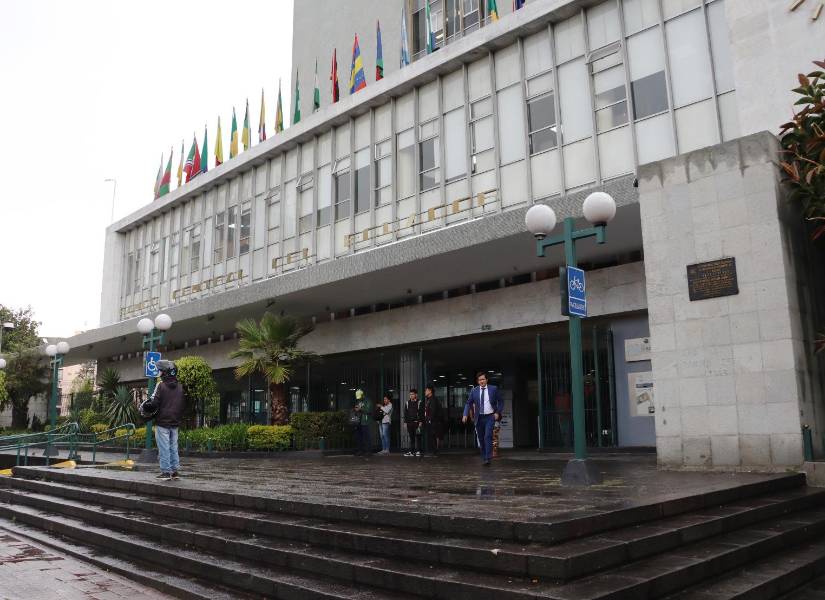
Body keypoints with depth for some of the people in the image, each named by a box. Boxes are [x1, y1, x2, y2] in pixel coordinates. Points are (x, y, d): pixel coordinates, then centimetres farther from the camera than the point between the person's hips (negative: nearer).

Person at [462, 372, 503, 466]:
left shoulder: (493, 389, 1)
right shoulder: (474, 391, 4)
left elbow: (501, 402, 9)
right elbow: (468, 403, 4)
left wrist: (498, 412, -3)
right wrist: (465, 415, -11)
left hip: (490, 417, -3)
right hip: (479, 418, 3)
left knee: (488, 436, -17)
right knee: (481, 439, 7)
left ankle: (488, 459, -18)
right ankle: (483, 458, 18)